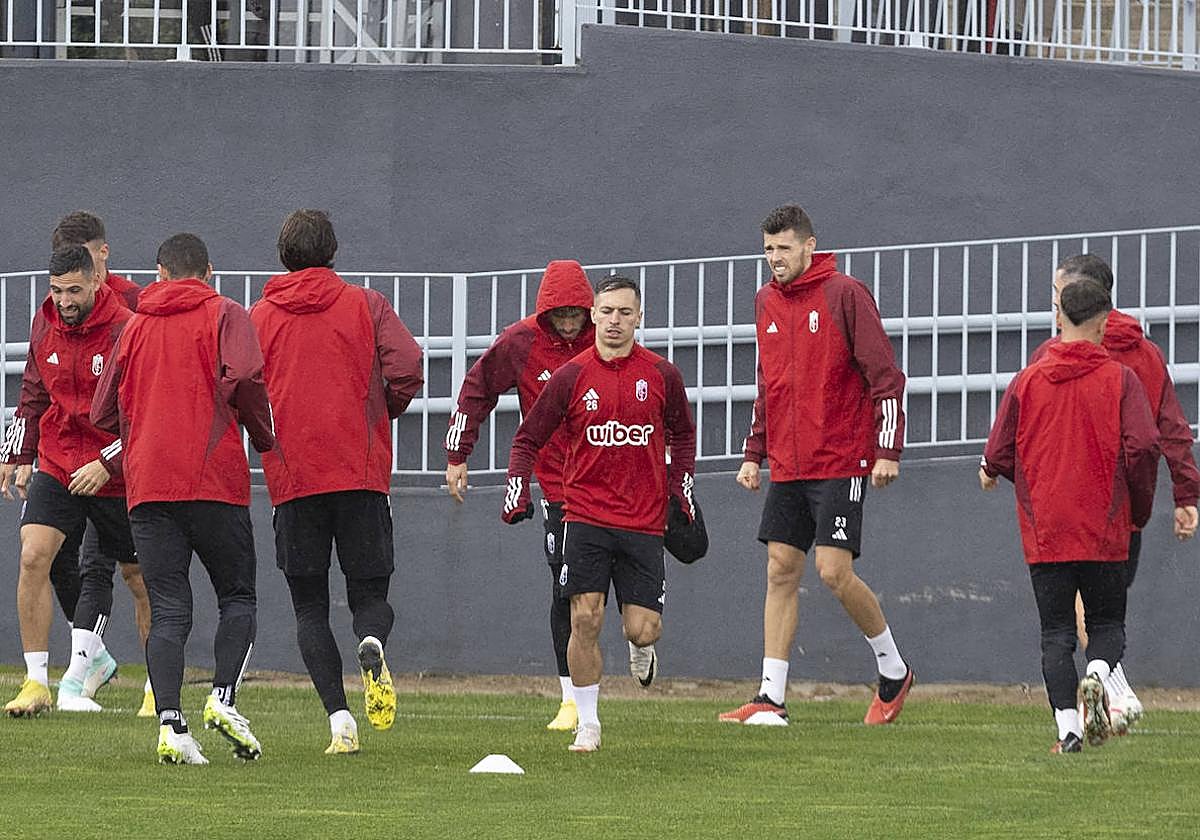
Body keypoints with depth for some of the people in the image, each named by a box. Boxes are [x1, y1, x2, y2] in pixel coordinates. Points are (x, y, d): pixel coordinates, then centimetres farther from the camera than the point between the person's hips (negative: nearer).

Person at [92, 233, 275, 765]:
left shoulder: (135, 326, 15)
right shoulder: (225, 315, 4)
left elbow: (104, 412, 13)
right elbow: (243, 377, -14)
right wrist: (264, 437, 0)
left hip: (146, 483, 3)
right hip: (215, 479, -3)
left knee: (167, 611, 1)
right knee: (237, 597, 10)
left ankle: (170, 724, -15)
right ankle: (223, 698, -12)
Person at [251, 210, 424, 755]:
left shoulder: (257, 317, 7)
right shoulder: (366, 306, 5)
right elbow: (406, 369, -9)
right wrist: (382, 413, 10)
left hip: (291, 479, 0)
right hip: (362, 474, 0)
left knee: (310, 607, 7)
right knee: (370, 594, 8)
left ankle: (338, 717, -9)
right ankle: (371, 646, -28)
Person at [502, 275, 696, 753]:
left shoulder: (661, 375, 2)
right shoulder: (571, 378, -1)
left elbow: (682, 433, 19)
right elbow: (528, 439, 7)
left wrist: (682, 488, 10)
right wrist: (517, 489, -7)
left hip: (644, 520, 1)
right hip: (586, 517, -1)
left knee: (643, 629, -4)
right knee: (585, 619, -10)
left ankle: (640, 646, 35)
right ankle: (587, 723, 2)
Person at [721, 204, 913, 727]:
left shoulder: (845, 295, -8)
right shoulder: (767, 302, 12)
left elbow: (886, 376, -9)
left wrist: (888, 449, -14)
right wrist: (754, 453, 17)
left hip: (840, 462, -7)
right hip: (786, 466, 7)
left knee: (834, 572, -10)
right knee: (781, 572, 3)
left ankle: (893, 670, 10)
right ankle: (771, 698, 5)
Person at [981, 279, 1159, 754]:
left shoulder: (1027, 382, 1)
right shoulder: (1120, 379, -3)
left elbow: (999, 456, 2)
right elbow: (1144, 446, -12)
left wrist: (992, 471, 27)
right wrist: (1139, 510, 3)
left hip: (1044, 533, 1)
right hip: (1105, 532, -1)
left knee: (1056, 633, 6)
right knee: (1107, 625, 12)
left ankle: (1068, 729, -8)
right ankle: (1096, 678, -20)